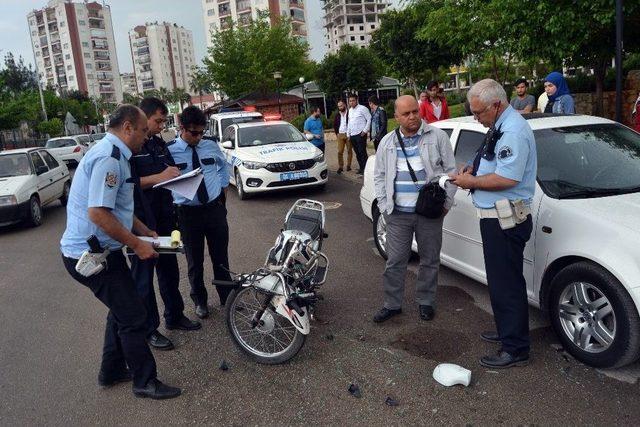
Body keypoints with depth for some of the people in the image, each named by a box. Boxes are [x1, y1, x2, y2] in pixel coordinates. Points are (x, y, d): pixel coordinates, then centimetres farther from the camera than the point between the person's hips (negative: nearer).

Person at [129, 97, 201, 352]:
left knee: (169, 269, 18)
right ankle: (148, 330, 15)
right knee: (143, 277, 4)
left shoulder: (159, 143, 13)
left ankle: (175, 316, 34)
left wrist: (177, 175, 2)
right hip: (140, 221, -8)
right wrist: (158, 178, -27)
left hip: (164, 218, 8)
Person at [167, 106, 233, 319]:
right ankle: (199, 301, 33)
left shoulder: (211, 146, 1)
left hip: (215, 209, 3)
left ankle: (227, 298, 31)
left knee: (221, 257, 13)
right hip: (188, 212, -2)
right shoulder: (169, 151, -10)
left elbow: (223, 165, 21)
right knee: (195, 261, 12)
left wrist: (223, 187, 13)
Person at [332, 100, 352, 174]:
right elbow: (335, 125, 18)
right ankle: (340, 167, 4)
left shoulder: (349, 113, -4)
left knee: (349, 150, 4)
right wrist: (336, 133, 9)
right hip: (340, 135, 3)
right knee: (340, 152, -1)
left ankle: (348, 165, 13)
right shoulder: (337, 115, 10)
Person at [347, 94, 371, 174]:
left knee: (362, 152, -7)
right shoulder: (350, 110, 16)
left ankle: (365, 168, 0)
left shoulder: (362, 109, -7)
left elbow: (369, 119, -9)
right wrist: (348, 134, 17)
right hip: (352, 135, 7)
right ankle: (361, 168, 19)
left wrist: (365, 130, -13)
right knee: (357, 153, 11)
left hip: (360, 134, -7)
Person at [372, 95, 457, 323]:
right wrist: (384, 206, 4)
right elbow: (379, 176, 13)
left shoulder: (437, 137, 1)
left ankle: (426, 301, 27)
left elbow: (450, 170, 3)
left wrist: (446, 202, -4)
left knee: (430, 260, 10)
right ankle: (392, 304, 18)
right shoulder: (387, 142, 9)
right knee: (395, 261, 5)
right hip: (398, 213, 2)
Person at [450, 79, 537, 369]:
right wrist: (473, 169, 9)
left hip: (505, 221, -11)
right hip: (495, 217, 11)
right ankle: (506, 331, 35)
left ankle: (515, 349, 8)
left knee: (507, 284, -3)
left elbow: (507, 178, -26)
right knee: (499, 280, 20)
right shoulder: (499, 127, 15)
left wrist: (471, 181, -13)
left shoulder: (513, 131, -18)